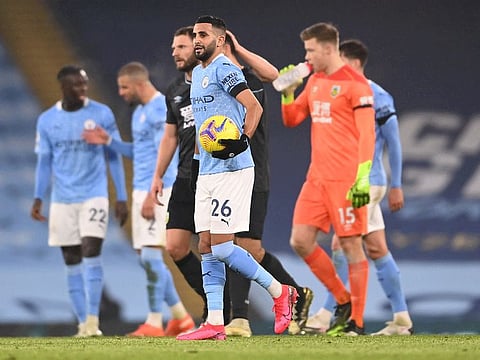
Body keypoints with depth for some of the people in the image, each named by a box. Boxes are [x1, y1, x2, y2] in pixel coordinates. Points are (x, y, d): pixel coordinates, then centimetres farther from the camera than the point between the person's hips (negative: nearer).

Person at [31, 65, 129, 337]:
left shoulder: (102, 114, 0)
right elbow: (44, 162, 11)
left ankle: (93, 320, -15)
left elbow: (114, 158, 4)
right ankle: (83, 324, 4)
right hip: (62, 200, 2)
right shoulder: (47, 120, 6)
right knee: (72, 261, 1)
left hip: (94, 196, -2)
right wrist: (38, 198, -1)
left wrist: (122, 199, 1)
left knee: (91, 251, -16)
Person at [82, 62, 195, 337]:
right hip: (142, 190, 10)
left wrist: (152, 196, -22)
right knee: (147, 258, 9)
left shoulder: (161, 109, -13)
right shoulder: (140, 112, 17)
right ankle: (181, 317, 17)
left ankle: (155, 323, -8)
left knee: (151, 254, -11)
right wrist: (109, 141, 14)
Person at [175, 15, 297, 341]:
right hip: (207, 173, 10)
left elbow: (254, 106, -21)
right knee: (206, 247, 5)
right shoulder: (198, 73, 18)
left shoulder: (224, 69, -11)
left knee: (221, 248, -11)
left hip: (231, 170, -10)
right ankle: (215, 324, 5)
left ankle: (280, 292, 4)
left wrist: (242, 141, -32)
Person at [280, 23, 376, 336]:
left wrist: (362, 177, -20)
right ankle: (343, 301, 16)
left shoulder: (355, 83, -9)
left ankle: (356, 321, 1)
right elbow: (291, 119, 22)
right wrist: (288, 92, 4)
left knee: (351, 244, -4)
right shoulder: (315, 81, 15)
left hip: (345, 179, -8)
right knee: (300, 240, 2)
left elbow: (367, 133, -13)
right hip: (317, 177, 8)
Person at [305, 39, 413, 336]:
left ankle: (326, 316, -8)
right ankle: (402, 319, 10)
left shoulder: (377, 96, -10)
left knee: (341, 245, -10)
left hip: (366, 183, -8)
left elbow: (393, 142, -7)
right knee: (377, 250, 7)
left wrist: (396, 186, -7)